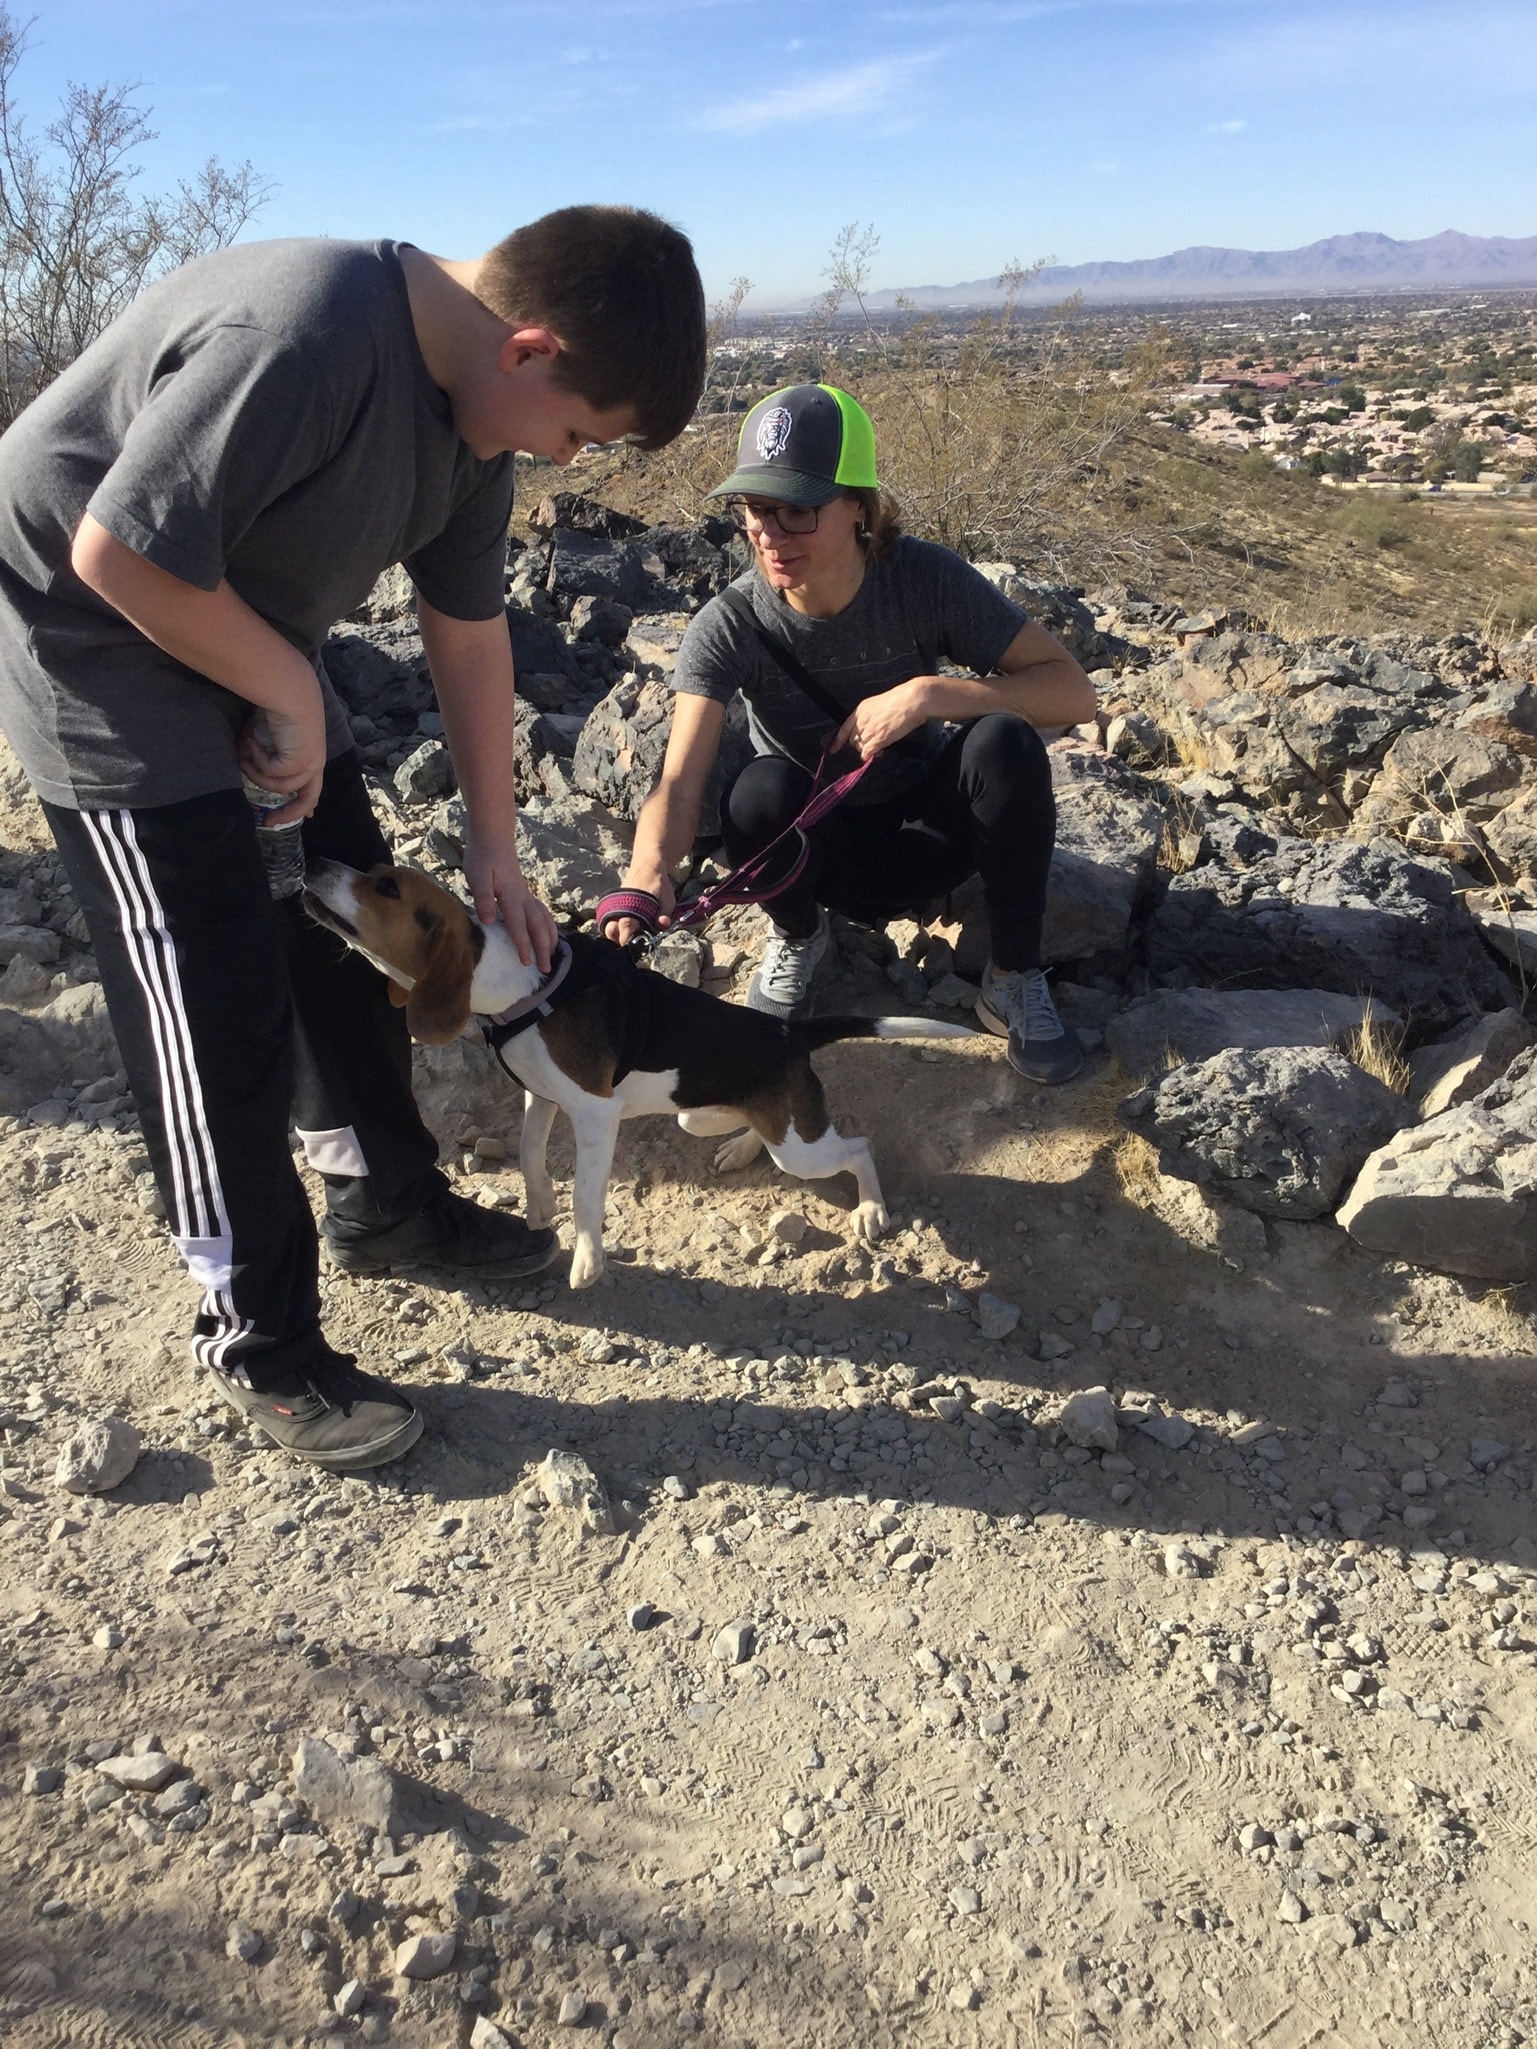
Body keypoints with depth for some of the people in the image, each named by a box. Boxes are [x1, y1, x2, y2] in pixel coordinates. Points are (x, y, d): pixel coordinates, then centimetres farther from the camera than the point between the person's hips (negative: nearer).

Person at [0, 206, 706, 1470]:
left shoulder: (474, 404, -2)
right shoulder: (299, 339, -32)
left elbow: (468, 628, 5)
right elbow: (120, 553, -31)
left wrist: (494, 847, 6)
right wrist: (290, 696, -18)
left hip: (246, 644, 9)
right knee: (219, 1004, -9)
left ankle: (387, 1203, 31)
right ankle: (261, 1344, 6)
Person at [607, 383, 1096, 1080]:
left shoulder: (926, 579, -20)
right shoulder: (729, 626, -20)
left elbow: (1074, 690, -20)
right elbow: (679, 786, -30)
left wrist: (932, 694, -34)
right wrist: (649, 869, -53)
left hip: (925, 831, 1)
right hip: (820, 852, 0)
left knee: (1003, 742, -31)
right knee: (761, 791, -34)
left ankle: (1015, 982, -12)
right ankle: (798, 936, 0)